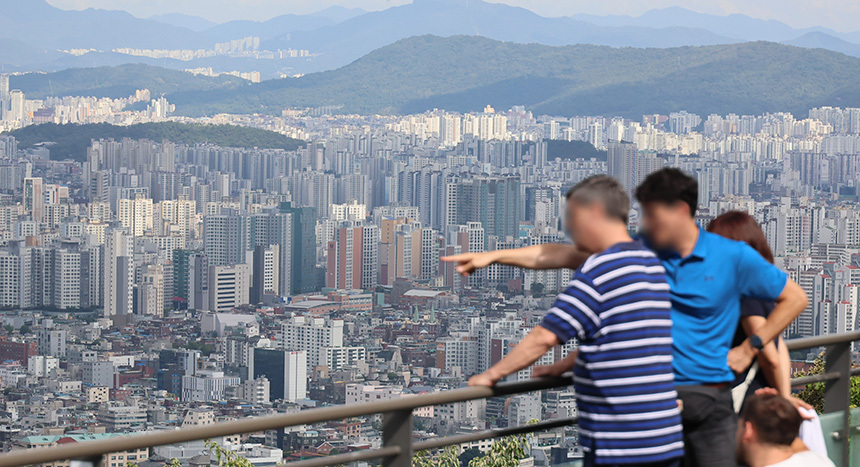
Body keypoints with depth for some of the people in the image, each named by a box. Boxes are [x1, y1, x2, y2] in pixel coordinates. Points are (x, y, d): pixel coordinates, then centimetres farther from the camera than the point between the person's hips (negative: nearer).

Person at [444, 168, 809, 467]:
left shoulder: (734, 258, -2)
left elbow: (794, 298, 6)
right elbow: (569, 255, 5)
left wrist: (749, 348, 0)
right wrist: (494, 256, 2)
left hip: (709, 398, -2)